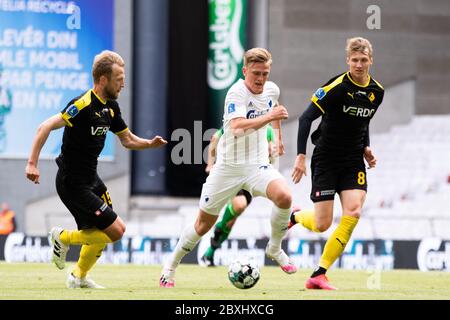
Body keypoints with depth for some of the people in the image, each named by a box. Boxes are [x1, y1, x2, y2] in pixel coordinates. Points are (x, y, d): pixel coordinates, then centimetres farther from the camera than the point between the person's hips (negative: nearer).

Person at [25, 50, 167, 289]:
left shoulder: (111, 107, 7)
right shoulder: (84, 104, -22)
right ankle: (63, 237, 8)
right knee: (116, 230, -9)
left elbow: (127, 140, 18)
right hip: (73, 184, -9)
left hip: (91, 179, 9)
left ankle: (79, 277, 36)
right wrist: (32, 163, -30)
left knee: (101, 232, 18)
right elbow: (45, 128, -25)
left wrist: (150, 143, -2)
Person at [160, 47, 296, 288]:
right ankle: (170, 266, 25)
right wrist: (269, 117, -43)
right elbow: (237, 127, -36)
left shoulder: (272, 90, 1)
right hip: (228, 167, -4)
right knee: (204, 223, 6)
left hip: (257, 166, 4)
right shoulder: (237, 93, -19)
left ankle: (275, 249, -1)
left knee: (284, 197, -26)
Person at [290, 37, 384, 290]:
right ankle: (295, 217, 32)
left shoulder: (377, 92, 3)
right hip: (326, 159, -5)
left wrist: (366, 147, 5)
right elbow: (306, 118, -17)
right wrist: (301, 156, -23)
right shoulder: (337, 86, -16)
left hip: (354, 161, 5)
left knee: (353, 212, -17)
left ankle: (319, 275, -9)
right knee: (322, 225, -7)